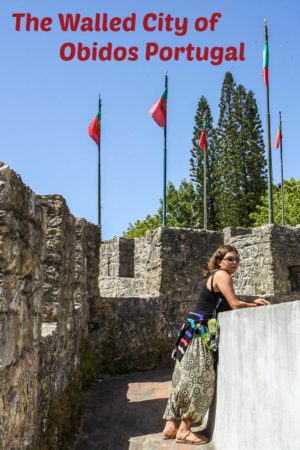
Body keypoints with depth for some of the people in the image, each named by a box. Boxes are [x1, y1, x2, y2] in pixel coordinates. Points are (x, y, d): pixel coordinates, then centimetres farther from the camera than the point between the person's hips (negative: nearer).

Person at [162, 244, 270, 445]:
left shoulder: (212, 276, 19)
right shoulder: (222, 275, -10)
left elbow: (227, 303, 17)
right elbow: (235, 305, -14)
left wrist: (252, 302, 11)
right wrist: (256, 306, 0)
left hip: (196, 331, 10)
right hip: (201, 333, -10)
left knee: (186, 380, 11)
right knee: (198, 380, -5)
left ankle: (171, 427, 16)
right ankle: (184, 430, 4)